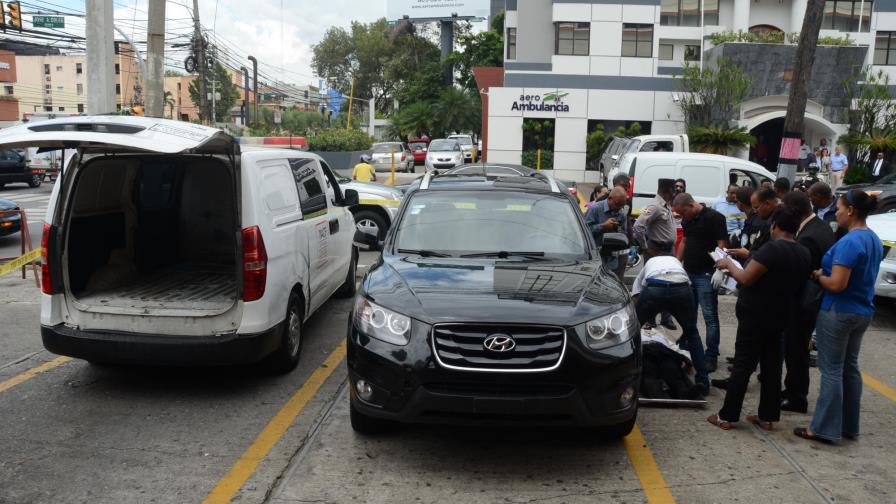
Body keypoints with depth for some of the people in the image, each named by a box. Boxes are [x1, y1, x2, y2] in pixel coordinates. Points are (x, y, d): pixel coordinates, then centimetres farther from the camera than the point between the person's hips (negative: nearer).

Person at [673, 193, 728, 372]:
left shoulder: (714, 218, -11)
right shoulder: (687, 220, 12)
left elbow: (722, 244, -14)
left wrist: (717, 268, -21)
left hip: (706, 275, -7)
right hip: (688, 272, 7)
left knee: (710, 317, -3)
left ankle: (711, 357, 4)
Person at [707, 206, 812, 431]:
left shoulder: (772, 249, -21)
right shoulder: (803, 254, 5)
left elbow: (745, 279, -24)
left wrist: (729, 264, -6)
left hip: (756, 316, -7)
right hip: (779, 317, 7)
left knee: (742, 366, -2)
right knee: (771, 367, 13)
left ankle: (727, 416, 4)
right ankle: (767, 416, 19)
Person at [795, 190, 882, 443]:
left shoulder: (849, 242, -21)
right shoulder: (875, 240, 8)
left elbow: (837, 284, -25)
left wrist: (818, 275, -7)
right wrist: (825, 273, 9)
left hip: (838, 312, -9)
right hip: (862, 312, 9)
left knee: (832, 370, -2)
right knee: (850, 367, 16)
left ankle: (824, 428, 5)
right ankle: (849, 426, 24)